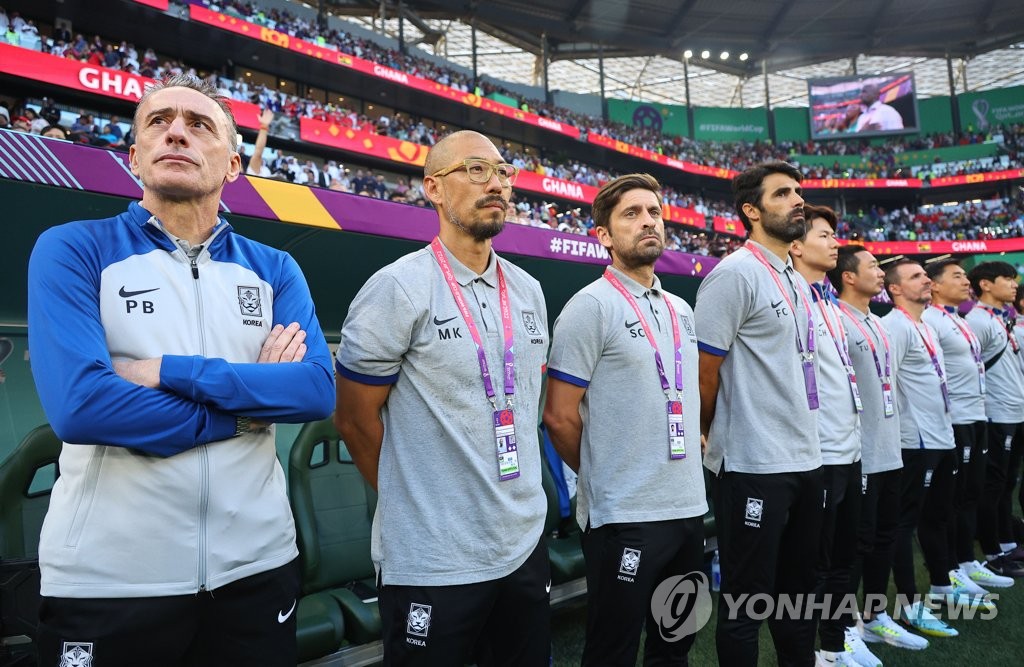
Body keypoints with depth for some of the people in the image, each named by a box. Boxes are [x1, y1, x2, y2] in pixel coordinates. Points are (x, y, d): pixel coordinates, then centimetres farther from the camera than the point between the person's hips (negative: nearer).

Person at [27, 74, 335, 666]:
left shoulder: (274, 269, 5)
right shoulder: (73, 251, -4)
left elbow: (319, 390, -10)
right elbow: (78, 405, -19)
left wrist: (172, 371, -17)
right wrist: (251, 403, -12)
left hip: (256, 565, 3)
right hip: (108, 577, -2)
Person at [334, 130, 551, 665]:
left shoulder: (529, 291, 6)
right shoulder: (398, 288, -13)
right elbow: (354, 419, -8)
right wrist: (414, 500, 2)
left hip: (525, 545, 6)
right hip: (431, 562, -6)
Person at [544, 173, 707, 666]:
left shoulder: (682, 310, 11)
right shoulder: (591, 306, -12)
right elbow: (560, 416, -12)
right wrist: (602, 477, -1)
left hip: (690, 506, 7)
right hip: (624, 515, -7)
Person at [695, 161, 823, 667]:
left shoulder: (798, 282, 14)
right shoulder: (734, 273, -13)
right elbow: (703, 376, -13)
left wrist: (805, 441, 18)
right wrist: (718, 440, 0)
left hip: (806, 460, 8)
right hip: (753, 466, -8)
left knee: (798, 587, 20)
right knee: (747, 600, 4)